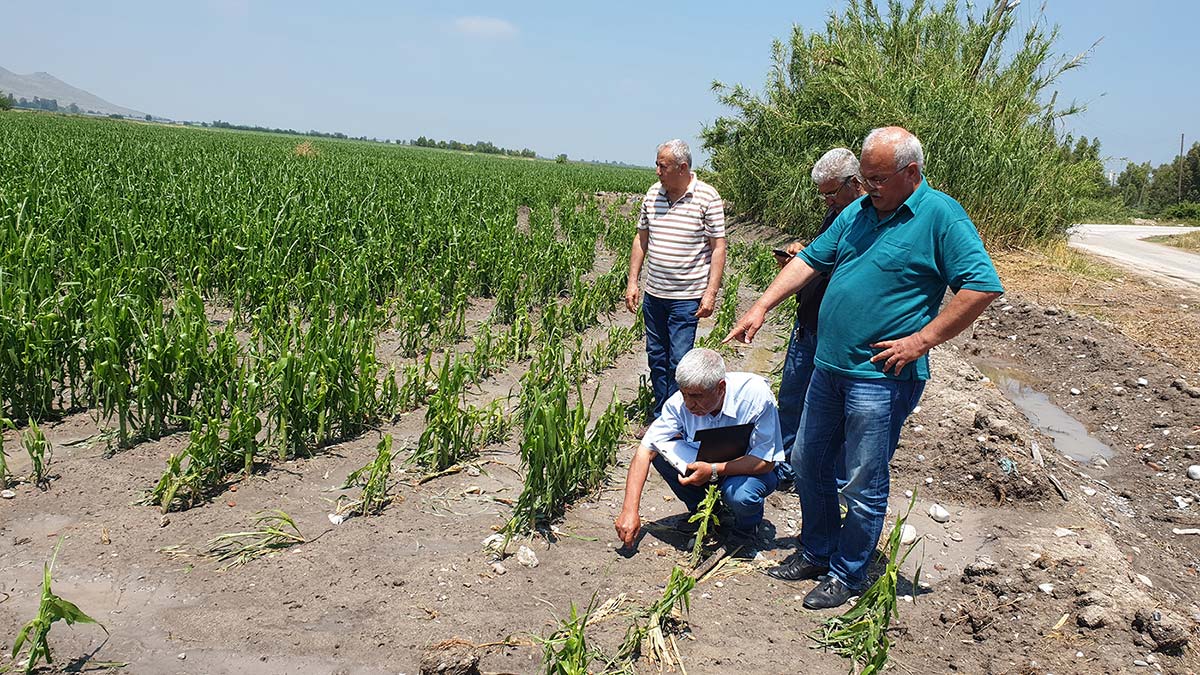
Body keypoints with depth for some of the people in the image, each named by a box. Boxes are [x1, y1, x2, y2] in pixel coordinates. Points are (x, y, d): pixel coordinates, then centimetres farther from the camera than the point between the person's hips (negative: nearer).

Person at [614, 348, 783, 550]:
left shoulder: (756, 394, -30)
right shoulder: (681, 401, -22)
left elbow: (767, 461, -27)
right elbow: (645, 451, -21)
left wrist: (714, 470, -39)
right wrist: (630, 510, -29)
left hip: (750, 470, -3)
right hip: (705, 463, 3)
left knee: (740, 495, -36)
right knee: (662, 451, -21)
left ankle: (747, 526, 2)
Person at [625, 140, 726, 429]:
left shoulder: (707, 198, -9)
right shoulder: (653, 194, 5)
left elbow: (718, 247, -8)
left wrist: (711, 292, -13)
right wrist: (632, 282, 8)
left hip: (687, 297, -5)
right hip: (653, 294, 6)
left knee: (678, 361, -4)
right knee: (656, 357, 13)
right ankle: (660, 416, 26)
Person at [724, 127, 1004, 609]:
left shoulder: (940, 216, -11)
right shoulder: (858, 212, 10)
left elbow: (984, 286, -16)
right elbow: (809, 260, 14)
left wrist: (921, 340, -17)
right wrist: (762, 307, 5)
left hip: (881, 376, -8)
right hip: (829, 367, 8)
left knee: (863, 485, 4)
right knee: (807, 463, 18)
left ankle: (847, 574, 24)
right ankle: (817, 552, 37)